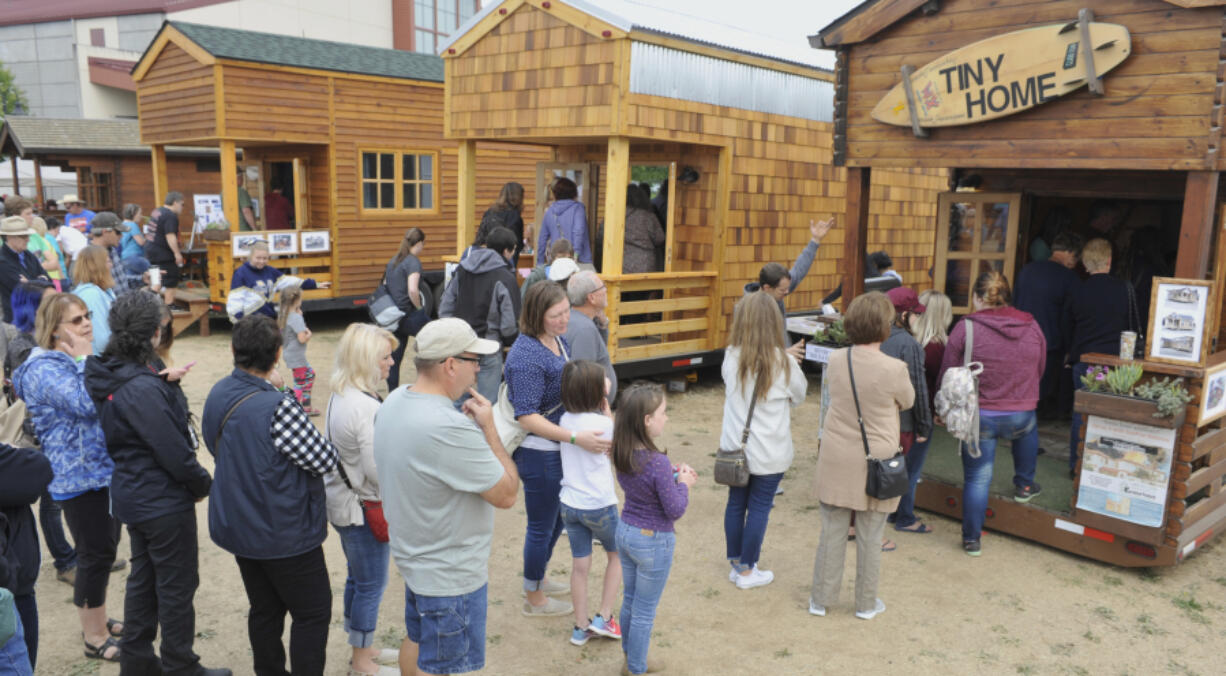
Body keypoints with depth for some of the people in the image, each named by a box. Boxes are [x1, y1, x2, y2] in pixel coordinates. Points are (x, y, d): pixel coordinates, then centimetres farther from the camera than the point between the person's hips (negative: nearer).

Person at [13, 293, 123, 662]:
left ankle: (97, 620, 34)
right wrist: (85, 359, -23)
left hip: (104, 470, 9)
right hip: (80, 477, -9)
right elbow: (86, 405, -31)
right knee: (95, 554, 0)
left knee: (104, 549, 18)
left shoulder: (76, 360, 10)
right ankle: (93, 638, 15)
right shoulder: (43, 369, -17)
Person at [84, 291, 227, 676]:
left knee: (144, 576, 22)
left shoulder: (114, 374, 1)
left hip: (133, 495, 9)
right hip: (164, 501, -9)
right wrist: (203, 484, -9)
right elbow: (173, 452, -24)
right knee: (177, 586, 7)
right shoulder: (142, 389, -28)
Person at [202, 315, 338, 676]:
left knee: (264, 609, 21)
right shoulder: (277, 406, -28)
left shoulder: (218, 394, -3)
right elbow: (325, 460, -21)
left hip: (238, 526, 8)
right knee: (313, 613, 9)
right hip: (285, 533, -8)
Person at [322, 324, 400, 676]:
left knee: (356, 579, 22)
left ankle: (363, 647, 38)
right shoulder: (368, 408, -27)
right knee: (372, 585, 7)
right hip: (365, 508, -9)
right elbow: (377, 471, -25)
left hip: (341, 500, 9)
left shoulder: (339, 397, 3)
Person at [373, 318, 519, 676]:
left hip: (414, 555, 9)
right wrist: (489, 428, -18)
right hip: (450, 575, -9)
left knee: (416, 641, 29)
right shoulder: (449, 429, -35)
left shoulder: (395, 401, -5)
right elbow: (506, 494, -24)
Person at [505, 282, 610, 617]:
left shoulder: (559, 340, 3)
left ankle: (537, 580, 46)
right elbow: (527, 417, -28)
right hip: (538, 453, -9)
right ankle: (534, 599, 29)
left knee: (556, 518, 25)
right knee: (541, 526, 8)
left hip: (557, 450, 9)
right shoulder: (526, 355, -26)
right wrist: (576, 438, -31)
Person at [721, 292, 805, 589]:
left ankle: (736, 564, 29)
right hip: (769, 453, -4)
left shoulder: (731, 358, -7)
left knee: (736, 503, 16)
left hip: (734, 447, 4)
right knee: (759, 507, 8)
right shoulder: (784, 363, -15)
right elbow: (798, 397, 2)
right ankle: (747, 571, 19)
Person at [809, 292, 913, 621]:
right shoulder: (893, 369, -18)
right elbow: (907, 402, 1)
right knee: (869, 537, 12)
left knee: (832, 532, 13)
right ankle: (866, 603, 27)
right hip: (875, 461, -3)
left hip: (836, 460, 3)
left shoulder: (835, 360, -8)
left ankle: (821, 599, 25)